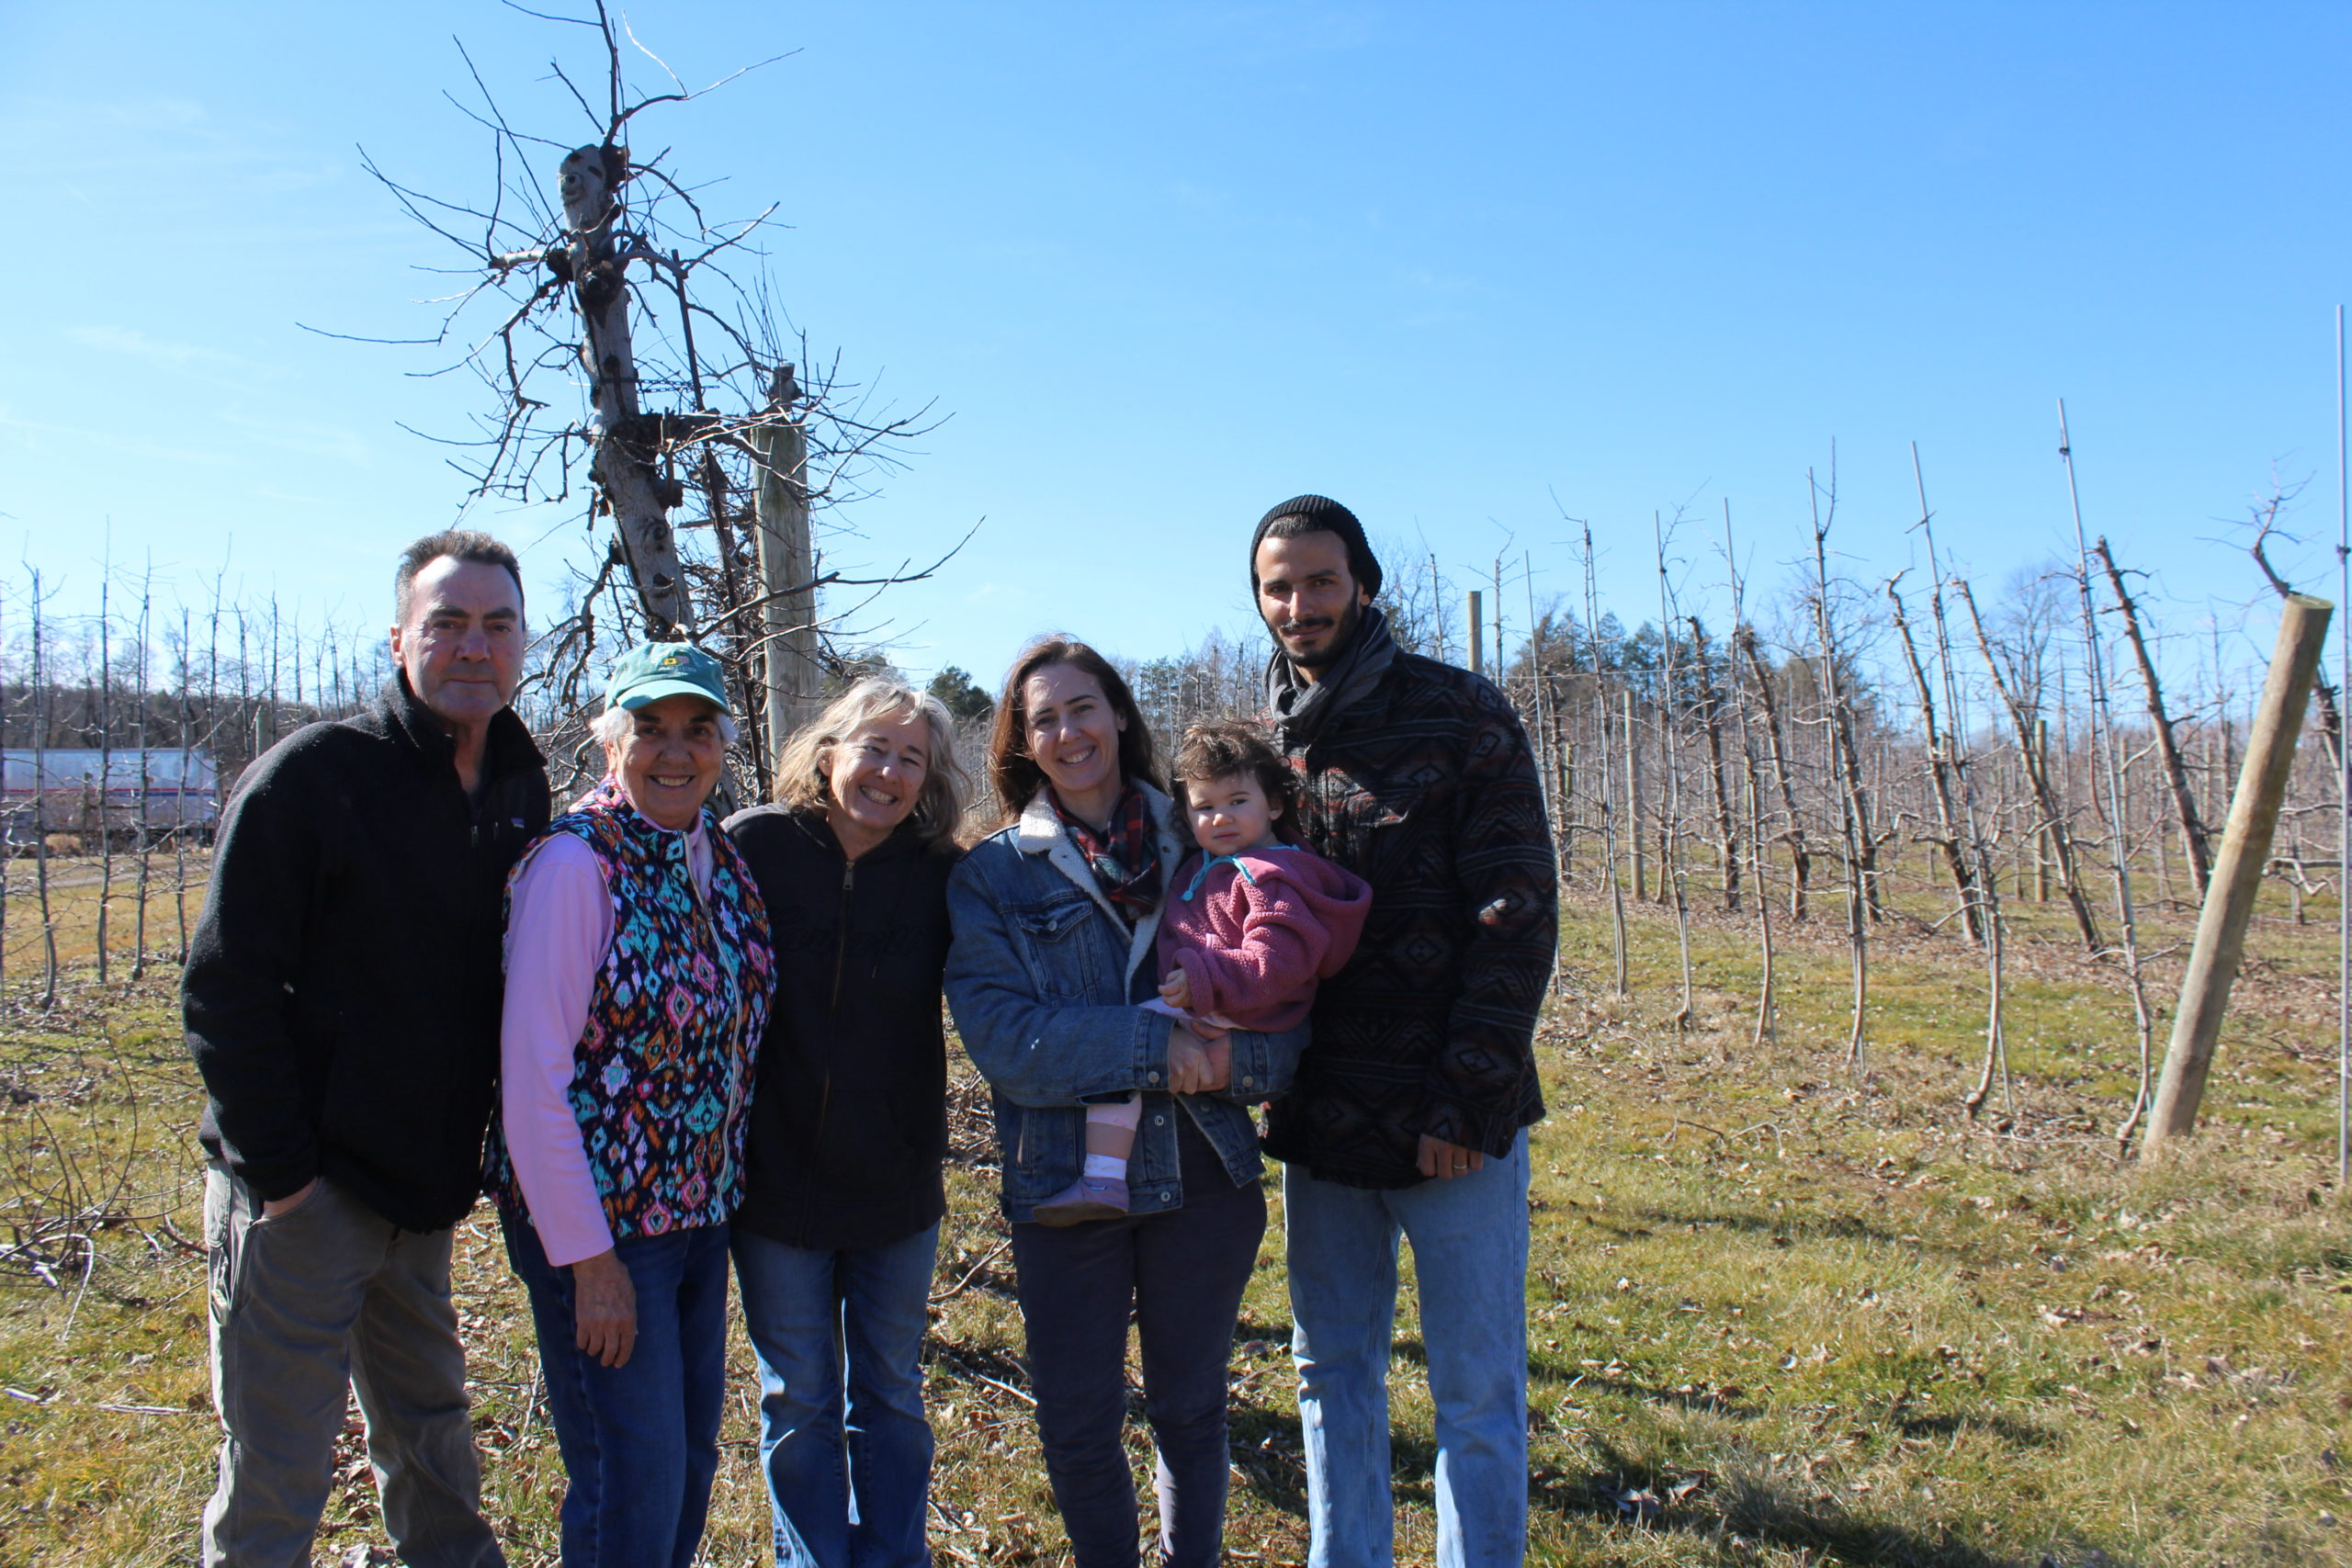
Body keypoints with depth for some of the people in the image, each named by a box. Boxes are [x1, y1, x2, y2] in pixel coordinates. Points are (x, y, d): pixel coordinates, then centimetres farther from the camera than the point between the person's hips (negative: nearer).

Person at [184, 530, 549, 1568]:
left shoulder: (519, 789, 4)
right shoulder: (312, 774, -15)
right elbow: (225, 989, -15)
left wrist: (482, 1139, 7)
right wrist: (278, 1168, -17)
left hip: (422, 1191, 6)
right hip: (301, 1194, -6)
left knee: (430, 1432, 21)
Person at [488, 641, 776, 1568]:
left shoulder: (721, 861, 4)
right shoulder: (576, 863, -16)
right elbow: (533, 1077, -18)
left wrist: (720, 1199, 8)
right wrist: (589, 1259, -17)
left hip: (699, 1210, 7)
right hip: (596, 1219, -7)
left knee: (691, 1458, 18)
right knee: (632, 1485, 3)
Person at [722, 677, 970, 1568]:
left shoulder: (942, 876, -7)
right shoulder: (753, 846, -10)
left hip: (898, 1181, 1)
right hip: (778, 1174, -1)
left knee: (891, 1392, 16)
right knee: (799, 1399, 13)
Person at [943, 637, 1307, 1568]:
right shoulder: (992, 873, -1)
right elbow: (997, 1031, -13)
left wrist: (1232, 1057, -20)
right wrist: (1157, 1045, -21)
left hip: (1204, 1174, 1)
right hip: (1065, 1176, -1)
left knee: (1190, 1410, 16)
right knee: (1077, 1428, 10)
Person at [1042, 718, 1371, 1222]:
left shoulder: (1271, 877, -14)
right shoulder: (1206, 865, 17)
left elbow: (1276, 962, -25)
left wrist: (1203, 979, -32)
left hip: (1230, 1018, -11)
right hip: (1197, 1003, 11)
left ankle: (1102, 1181, -23)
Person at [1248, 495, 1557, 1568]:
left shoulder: (1460, 715, -7)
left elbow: (1517, 917, -11)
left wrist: (1468, 1101, -15)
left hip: (1452, 1126, -4)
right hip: (1321, 1127, 5)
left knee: (1477, 1390, 7)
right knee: (1332, 1376, 16)